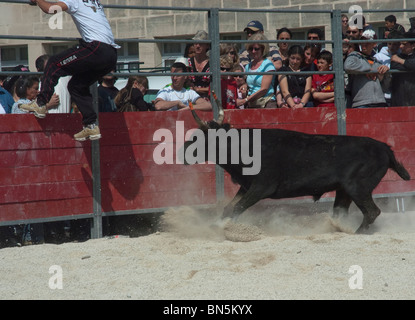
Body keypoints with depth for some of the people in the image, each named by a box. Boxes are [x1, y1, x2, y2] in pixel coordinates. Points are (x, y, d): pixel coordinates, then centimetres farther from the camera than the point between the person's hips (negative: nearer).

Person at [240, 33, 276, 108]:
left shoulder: (268, 65, -2)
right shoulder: (248, 67, 18)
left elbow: (264, 89, -9)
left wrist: (245, 100, -10)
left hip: (266, 104, -5)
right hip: (251, 106, 5)